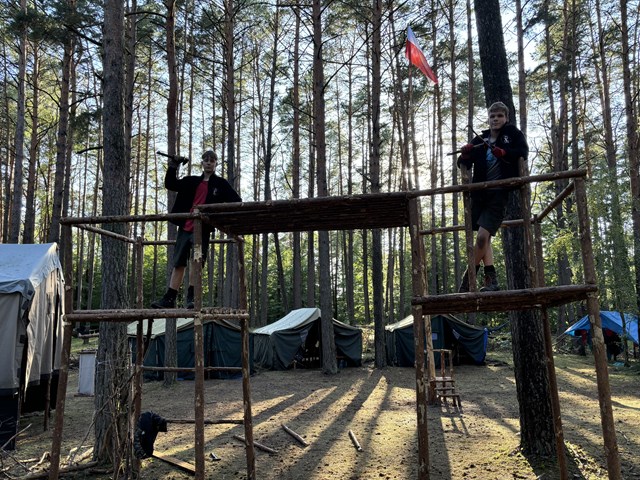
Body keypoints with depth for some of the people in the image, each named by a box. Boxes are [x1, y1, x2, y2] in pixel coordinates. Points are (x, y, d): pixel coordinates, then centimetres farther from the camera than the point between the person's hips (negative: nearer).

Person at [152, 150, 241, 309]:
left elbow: (237, 201, 1)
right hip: (185, 227, 4)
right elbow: (170, 185, 14)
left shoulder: (221, 184, 5)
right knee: (178, 264, 6)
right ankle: (169, 299, 10)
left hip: (202, 230, -4)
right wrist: (172, 168, -1)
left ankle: (191, 297, -2)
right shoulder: (191, 181, 14)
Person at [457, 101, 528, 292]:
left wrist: (503, 153, -27)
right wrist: (465, 154, -11)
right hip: (479, 192, 5)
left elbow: (523, 152, -11)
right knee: (484, 238, 6)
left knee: (482, 236, -15)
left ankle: (468, 278, -1)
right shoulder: (480, 139, 14)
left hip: (499, 193, -5)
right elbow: (463, 164, 12)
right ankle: (491, 279, 13)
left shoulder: (513, 134, 6)